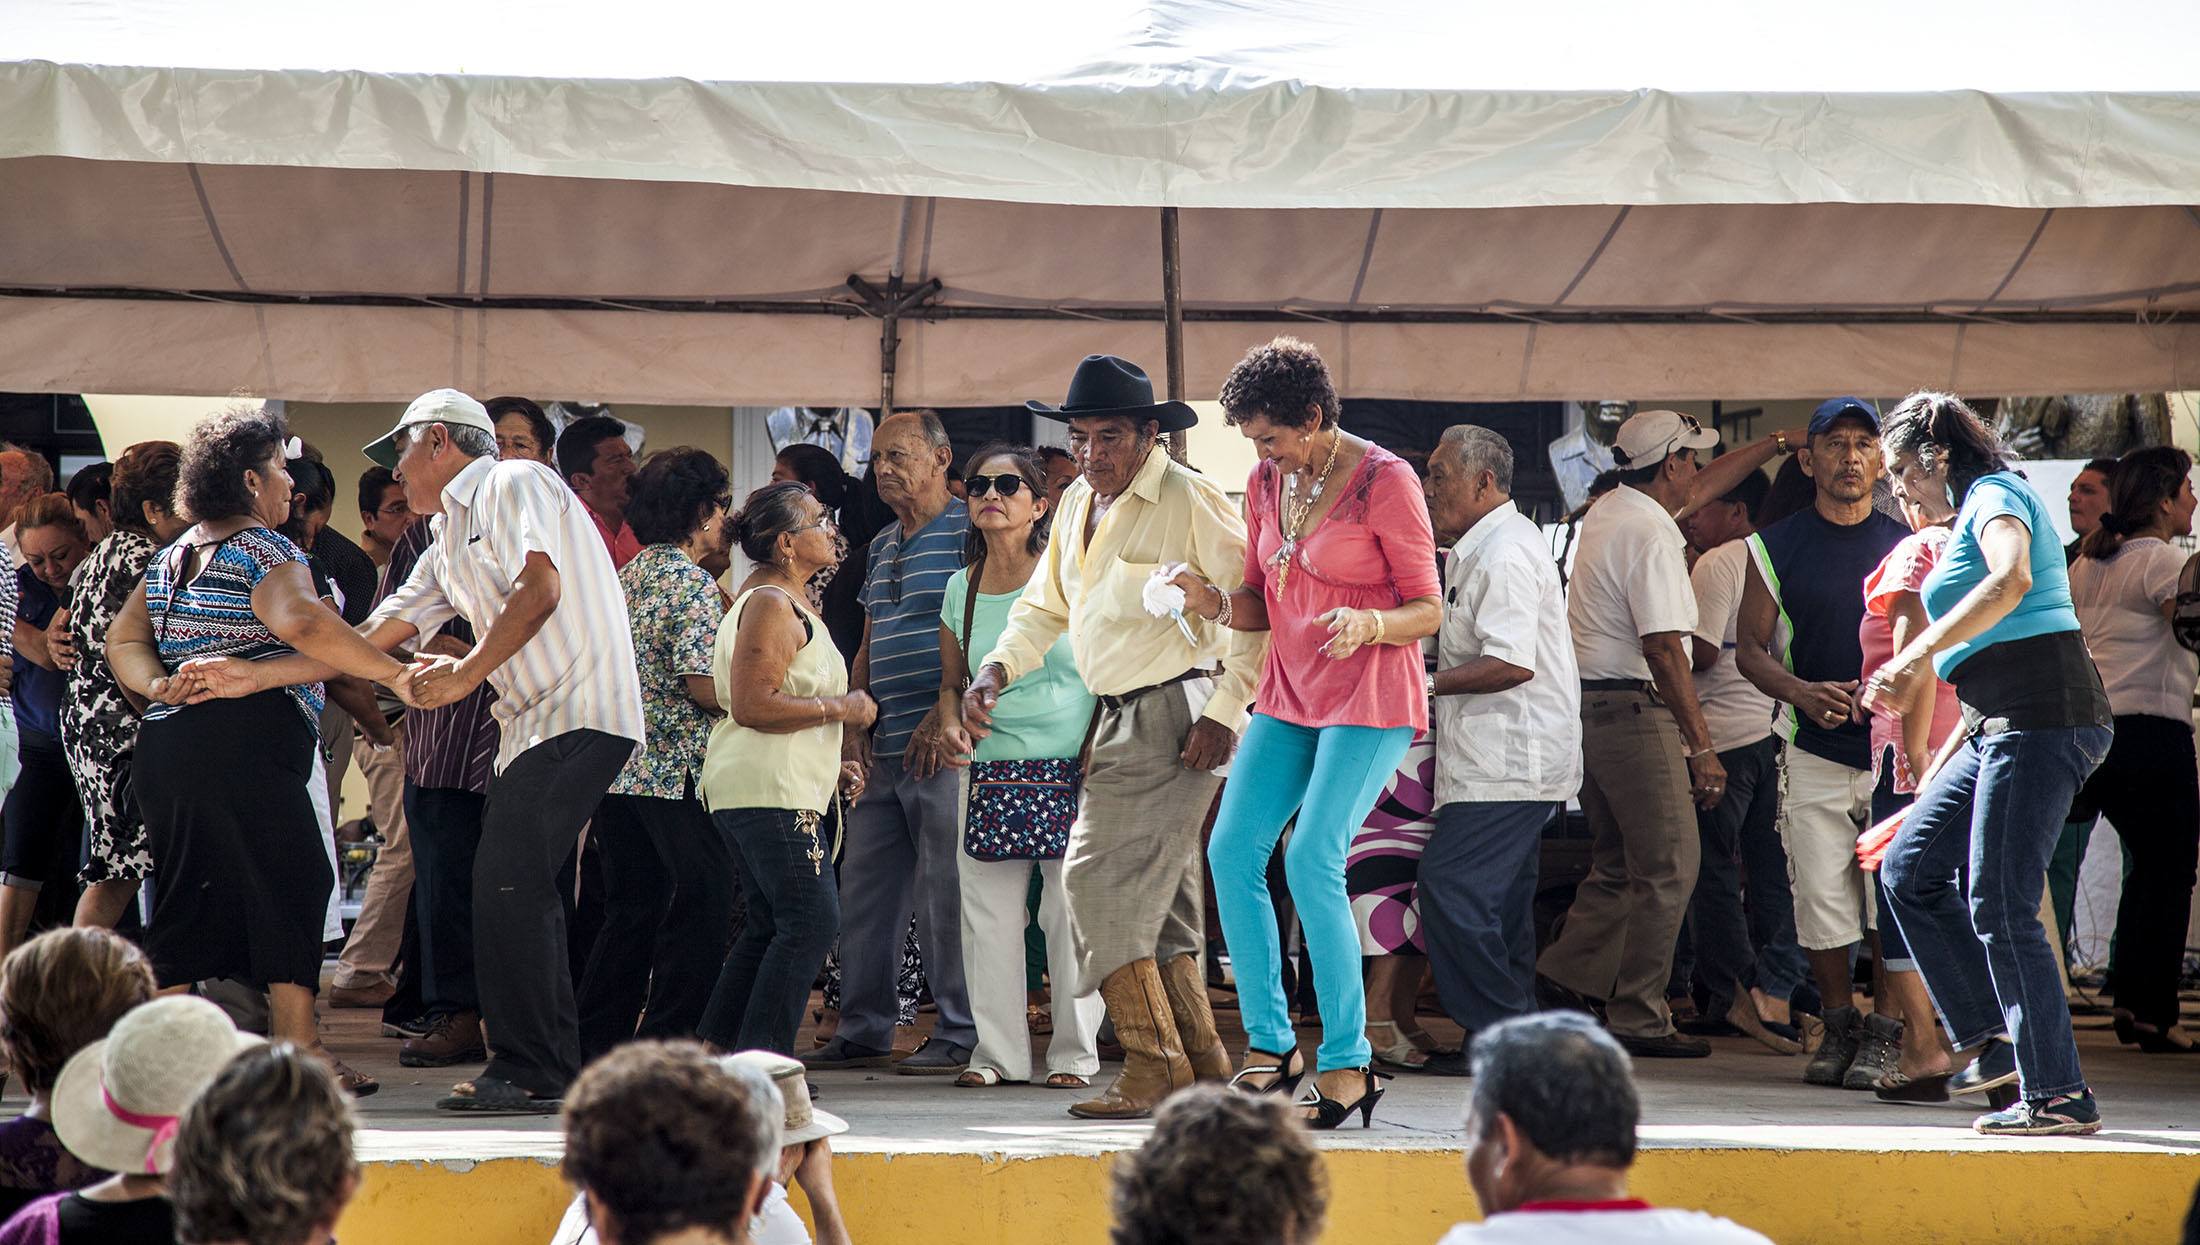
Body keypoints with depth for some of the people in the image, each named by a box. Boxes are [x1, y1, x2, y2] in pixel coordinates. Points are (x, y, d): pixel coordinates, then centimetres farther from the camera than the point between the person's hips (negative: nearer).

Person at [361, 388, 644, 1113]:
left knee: (509, 886, -16)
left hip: (580, 714, -10)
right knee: (520, 897, 7)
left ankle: (535, 1071, -16)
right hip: (535, 725, 10)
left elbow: (539, 589, -17)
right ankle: (542, 1072, 11)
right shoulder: (447, 546, 25)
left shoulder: (514, 484, -2)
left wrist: (468, 673, -14)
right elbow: (375, 637, 25)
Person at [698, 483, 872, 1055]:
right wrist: (840, 708, -14)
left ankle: (711, 1051, 12)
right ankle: (761, 1057, -17)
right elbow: (752, 705, -22)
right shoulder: (772, 605, -11)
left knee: (769, 927, 12)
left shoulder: (788, 604, 23)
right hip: (768, 792, -11)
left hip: (761, 790, 11)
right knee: (811, 919, -15)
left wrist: (830, 767, 22)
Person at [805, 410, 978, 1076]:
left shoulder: (967, 533, -5)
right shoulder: (882, 545, 21)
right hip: (883, 750, 8)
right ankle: (862, 1032, 14)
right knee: (864, 893, 8)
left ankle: (963, 1034, 1)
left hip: (942, 746, -8)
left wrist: (944, 716, -18)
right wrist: (853, 725, 10)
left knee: (946, 894, -6)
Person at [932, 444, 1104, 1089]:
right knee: (989, 915, 2)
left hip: (1071, 771, -4)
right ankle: (998, 1051, 11)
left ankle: (1074, 1052, 7)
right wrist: (952, 726, -2)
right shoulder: (962, 589, 8)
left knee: (1071, 913, -2)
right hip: (992, 771, 4)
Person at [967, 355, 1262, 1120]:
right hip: (1120, 720, 9)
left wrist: (1226, 711, -17)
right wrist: (995, 672, 6)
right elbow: (1044, 609, 23)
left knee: (1104, 881, -14)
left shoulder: (1191, 501, -11)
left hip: (1178, 716, -9)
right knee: (1161, 903, 10)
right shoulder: (1077, 506, 14)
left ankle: (1154, 1072, -11)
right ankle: (1204, 1071, 16)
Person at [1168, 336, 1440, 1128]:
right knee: (1232, 848, -7)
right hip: (1290, 695, 7)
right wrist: (1215, 604, -6)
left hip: (1370, 702, -7)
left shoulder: (1385, 482, -10)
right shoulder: (1266, 485, 9)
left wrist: (1369, 625, -29)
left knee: (1312, 861, -18)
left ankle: (1347, 1063, -10)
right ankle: (1270, 1044, 2)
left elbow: (1428, 610, -8)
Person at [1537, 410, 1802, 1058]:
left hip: (1589, 706, 10)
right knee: (1668, 865, -5)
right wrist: (1702, 748, -18)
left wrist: (1774, 445, 38)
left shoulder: (1607, 511, 14)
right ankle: (1640, 1019, -4)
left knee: (1621, 862, 17)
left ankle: (1563, 978, 13)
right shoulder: (1649, 537, -16)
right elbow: (1663, 648, -20)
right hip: (1634, 710, -10)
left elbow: (1702, 487, 32)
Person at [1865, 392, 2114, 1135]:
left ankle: (2059, 1096, -8)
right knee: (1909, 869, 9)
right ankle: (1993, 1038, 10)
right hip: (2001, 730, 10)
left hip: (2041, 718, -10)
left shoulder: (1995, 495, -3)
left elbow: (2012, 580, -28)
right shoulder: (1979, 512, 26)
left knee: (1999, 906, -11)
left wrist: (1921, 654, -28)